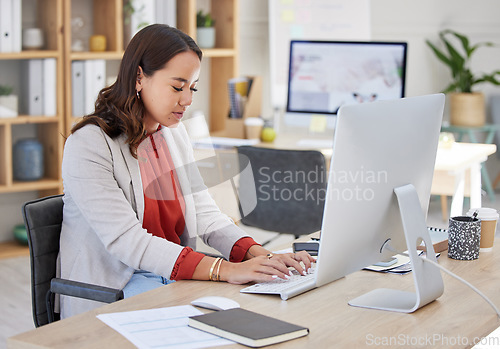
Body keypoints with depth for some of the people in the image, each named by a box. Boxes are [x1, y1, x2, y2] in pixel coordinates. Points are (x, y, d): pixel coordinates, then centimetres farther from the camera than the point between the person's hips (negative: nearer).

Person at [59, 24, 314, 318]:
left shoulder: (175, 134, 12)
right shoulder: (88, 145, -13)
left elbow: (204, 214, 6)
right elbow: (127, 242, -22)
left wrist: (261, 255, -13)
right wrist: (224, 269, -31)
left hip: (176, 278, 6)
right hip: (108, 294, -6)